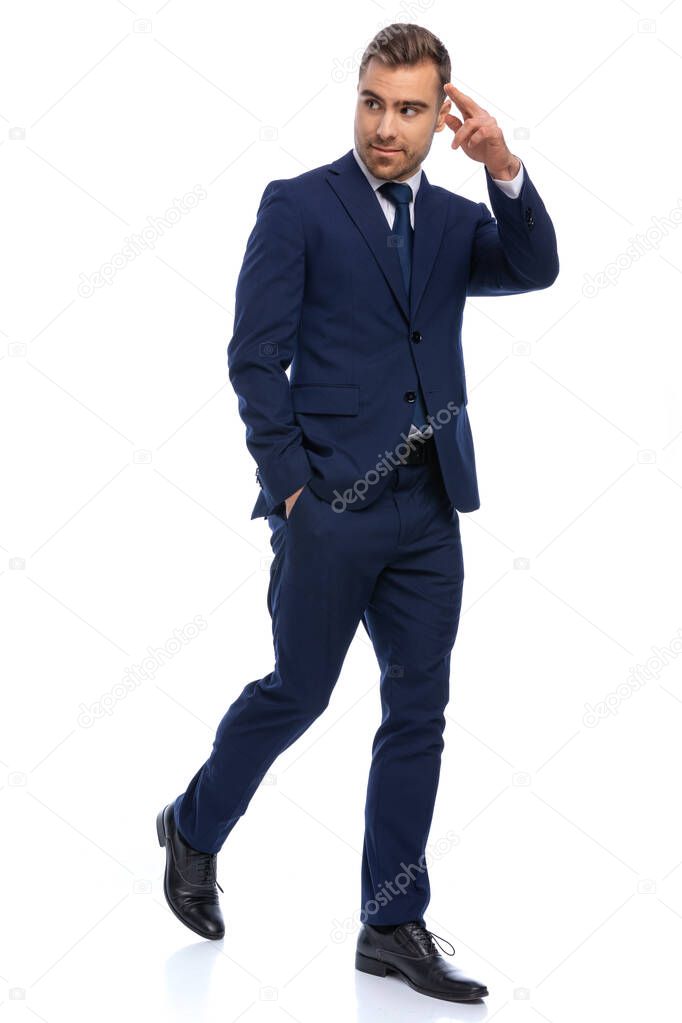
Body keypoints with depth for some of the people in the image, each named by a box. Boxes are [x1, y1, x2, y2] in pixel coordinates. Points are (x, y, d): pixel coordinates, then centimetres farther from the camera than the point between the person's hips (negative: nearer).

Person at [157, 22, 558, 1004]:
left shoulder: (453, 218, 13)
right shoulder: (297, 206, -2)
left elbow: (534, 268, -6)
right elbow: (256, 355, -5)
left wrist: (505, 169, -21)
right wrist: (291, 485, -9)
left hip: (430, 510, 5)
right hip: (333, 501, -5)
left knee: (419, 713, 6)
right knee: (297, 692, 5)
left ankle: (393, 925, 15)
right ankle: (195, 829, 32)